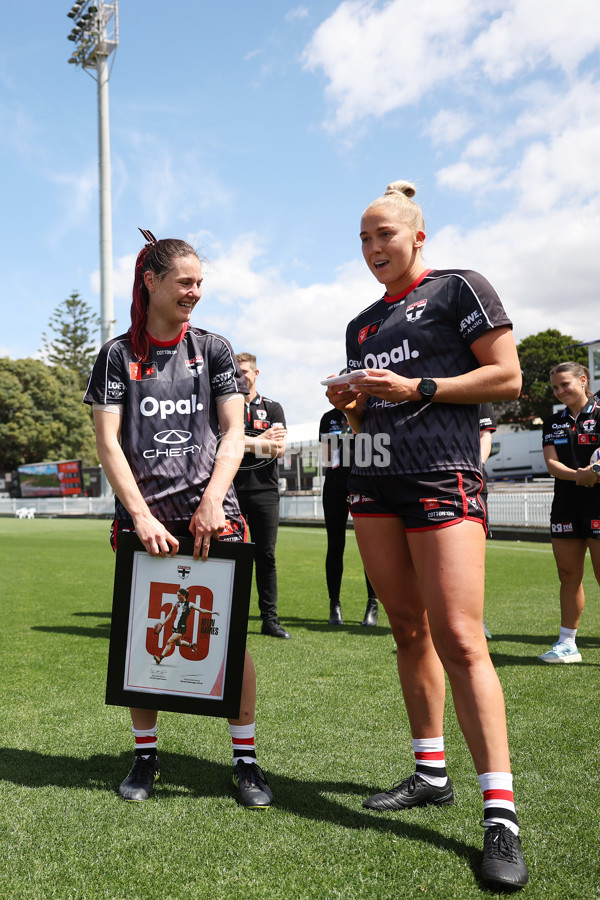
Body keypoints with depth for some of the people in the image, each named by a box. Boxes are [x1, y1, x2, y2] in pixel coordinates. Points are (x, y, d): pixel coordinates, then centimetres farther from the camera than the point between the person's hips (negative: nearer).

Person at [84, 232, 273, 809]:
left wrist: (213, 499, -12)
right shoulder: (119, 355, 6)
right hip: (141, 513, 0)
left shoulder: (213, 349, 10)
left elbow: (233, 431, 3)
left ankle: (245, 760, 9)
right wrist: (142, 516, -11)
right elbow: (107, 442, 0)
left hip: (211, 511, 0)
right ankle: (145, 755, 23)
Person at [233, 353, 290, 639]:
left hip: (265, 490, 1)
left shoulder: (273, 408, 12)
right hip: (231, 489, -1)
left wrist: (245, 443, -10)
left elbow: (279, 450, 0)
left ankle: (270, 619, 8)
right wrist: (263, 441, -8)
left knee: (266, 555, 3)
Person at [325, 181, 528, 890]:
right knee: (408, 630, 8)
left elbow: (508, 379, -5)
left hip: (443, 478, -7)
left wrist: (416, 388, -12)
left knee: (458, 637, -14)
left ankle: (501, 814, -8)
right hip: (374, 486, 7)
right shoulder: (362, 325, 22)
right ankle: (431, 774, 19)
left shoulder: (457, 288, 4)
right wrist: (349, 404, 4)